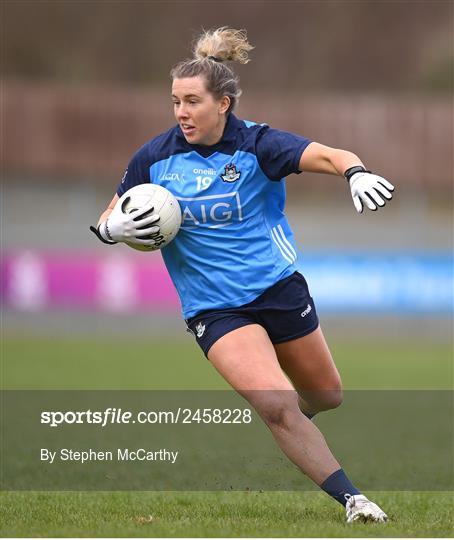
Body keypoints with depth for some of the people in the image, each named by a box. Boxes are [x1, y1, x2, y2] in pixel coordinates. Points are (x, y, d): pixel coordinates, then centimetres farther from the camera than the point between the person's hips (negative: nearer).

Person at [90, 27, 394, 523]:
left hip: (280, 289, 1)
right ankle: (350, 498, -10)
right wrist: (114, 229, -17)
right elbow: (109, 220, 7)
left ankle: (292, 425, 53)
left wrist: (356, 171, -47)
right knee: (276, 404, -21)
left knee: (325, 396, 17)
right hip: (214, 309, -1)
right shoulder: (153, 158, -5)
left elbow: (327, 156, -25)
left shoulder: (257, 145, -11)